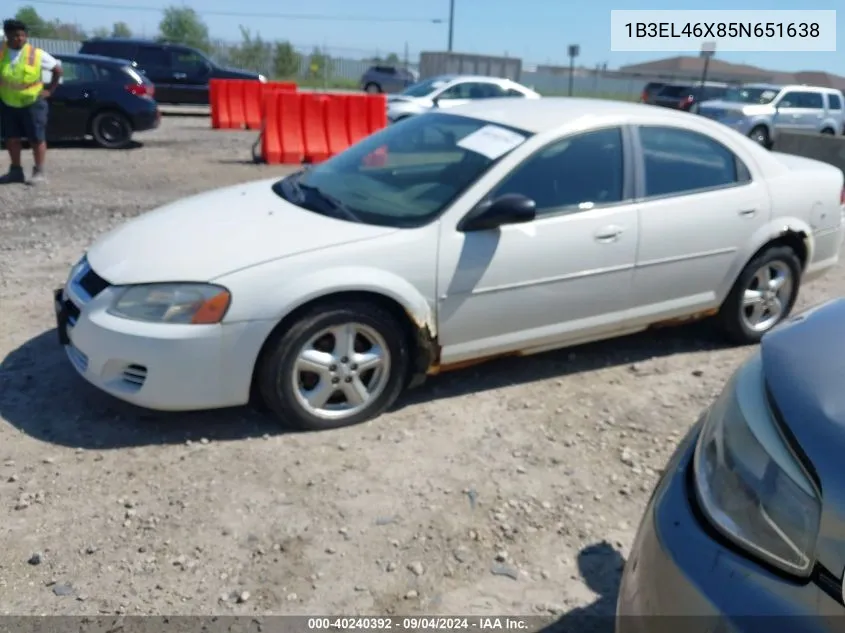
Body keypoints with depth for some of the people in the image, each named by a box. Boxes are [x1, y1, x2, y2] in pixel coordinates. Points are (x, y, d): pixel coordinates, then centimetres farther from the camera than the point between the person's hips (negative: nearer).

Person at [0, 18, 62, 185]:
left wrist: (49, 90, -1)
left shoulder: (36, 54, -7)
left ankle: (39, 172, 10)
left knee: (37, 139, 1)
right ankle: (16, 171, 21)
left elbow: (57, 69, 1)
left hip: (33, 103, -4)